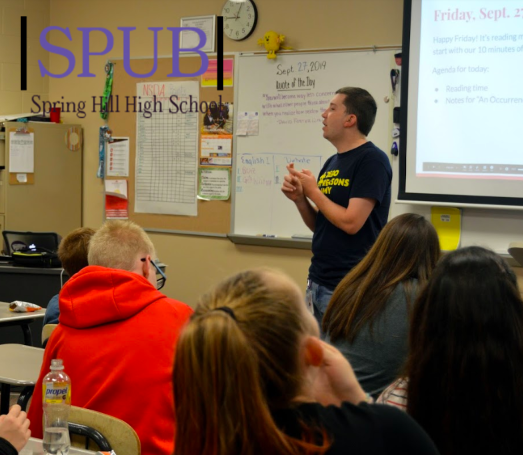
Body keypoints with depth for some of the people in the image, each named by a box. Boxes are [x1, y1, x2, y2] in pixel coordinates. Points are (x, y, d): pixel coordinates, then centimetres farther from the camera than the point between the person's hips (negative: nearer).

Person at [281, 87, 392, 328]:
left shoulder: (372, 160, -13)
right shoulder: (331, 163, 12)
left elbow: (351, 223, -21)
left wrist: (313, 191, -9)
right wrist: (299, 198, -1)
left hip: (348, 288, -8)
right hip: (318, 281, 8)